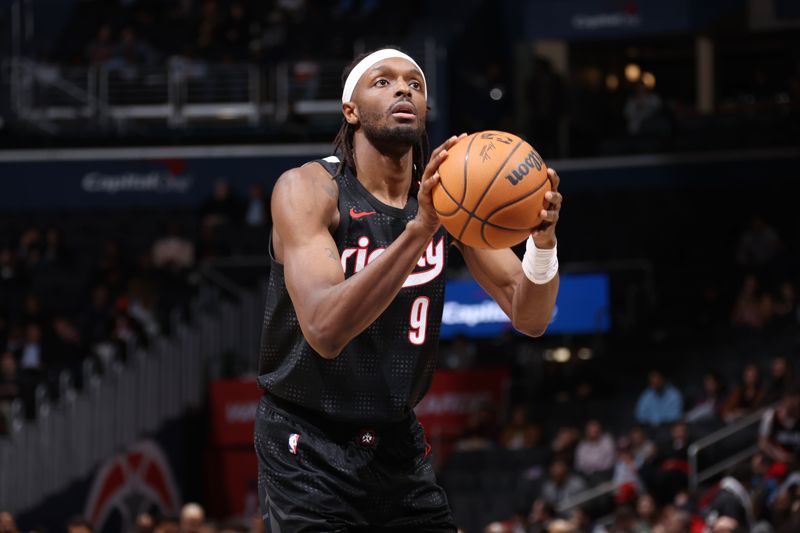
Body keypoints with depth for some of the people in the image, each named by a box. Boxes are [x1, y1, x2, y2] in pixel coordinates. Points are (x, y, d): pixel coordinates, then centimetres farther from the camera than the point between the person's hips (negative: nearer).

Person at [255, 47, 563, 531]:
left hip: (397, 440, 5)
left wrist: (543, 239, -24)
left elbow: (530, 319, -2)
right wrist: (419, 230, -42)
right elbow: (324, 331, -31)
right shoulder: (308, 189, -16)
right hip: (309, 446, -5)